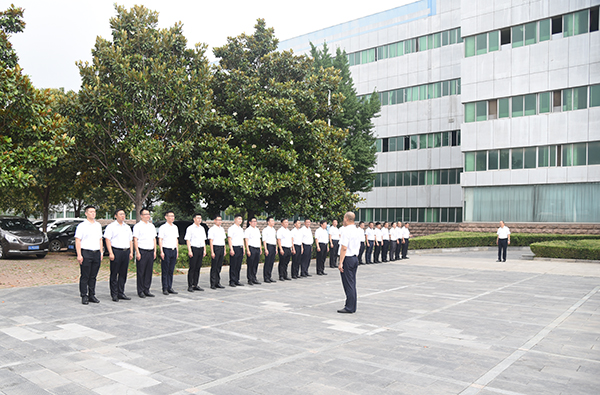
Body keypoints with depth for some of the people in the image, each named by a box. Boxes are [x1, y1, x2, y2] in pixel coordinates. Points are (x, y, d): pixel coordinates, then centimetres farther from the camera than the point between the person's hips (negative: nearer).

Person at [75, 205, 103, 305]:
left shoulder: (98, 225, 16)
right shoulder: (82, 226, -3)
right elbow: (77, 240, -6)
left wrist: (101, 252, 13)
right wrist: (79, 255, -13)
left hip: (96, 253, 5)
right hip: (86, 253, -5)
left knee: (93, 276, 9)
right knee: (85, 277, -1)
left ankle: (92, 295, 16)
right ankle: (84, 296, 5)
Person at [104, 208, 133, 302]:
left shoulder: (127, 227, 18)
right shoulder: (111, 226, -1)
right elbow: (107, 240, -7)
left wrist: (131, 252, 11)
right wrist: (111, 253, -15)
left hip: (126, 252, 6)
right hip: (116, 251, -6)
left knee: (123, 274, 7)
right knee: (114, 274, -2)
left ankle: (121, 293, 14)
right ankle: (114, 295, 2)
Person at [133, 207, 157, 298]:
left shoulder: (152, 226, 16)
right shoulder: (138, 226, -3)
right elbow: (135, 240, -7)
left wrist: (155, 251, 12)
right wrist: (137, 252, -13)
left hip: (151, 251, 6)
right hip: (142, 251, -5)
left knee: (149, 271, 6)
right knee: (141, 272, -2)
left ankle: (146, 290, 13)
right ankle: (140, 291, 6)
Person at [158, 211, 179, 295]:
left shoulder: (175, 227, 14)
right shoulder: (163, 227, -4)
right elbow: (160, 240, -6)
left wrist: (177, 251, 15)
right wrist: (161, 252, -12)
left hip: (174, 250, 5)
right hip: (166, 250, -5)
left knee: (171, 270, 8)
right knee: (165, 271, 0)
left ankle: (170, 287, 13)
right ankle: (165, 289, 4)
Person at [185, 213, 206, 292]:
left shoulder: (202, 228, 15)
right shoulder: (190, 228, -4)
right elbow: (187, 240, -8)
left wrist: (204, 250, 14)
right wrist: (189, 251, -15)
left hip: (201, 249, 6)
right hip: (194, 248, -6)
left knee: (198, 268, 7)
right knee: (192, 268, -5)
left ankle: (195, 285, 13)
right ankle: (190, 286, 0)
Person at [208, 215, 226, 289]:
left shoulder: (222, 229, 16)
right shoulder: (212, 229, -5)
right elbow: (211, 241, -10)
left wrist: (224, 250, 15)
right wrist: (212, 252, -15)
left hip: (222, 248, 6)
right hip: (215, 247, -6)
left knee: (219, 266, 10)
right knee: (214, 266, -3)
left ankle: (217, 283, 16)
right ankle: (213, 284, 3)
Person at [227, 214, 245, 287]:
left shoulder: (241, 229, 18)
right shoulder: (231, 228, -5)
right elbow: (229, 239, -11)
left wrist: (243, 249, 16)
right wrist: (231, 249, -18)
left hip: (240, 248, 7)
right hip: (234, 248, -7)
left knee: (238, 266, 8)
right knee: (233, 266, -4)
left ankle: (237, 281, 14)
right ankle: (232, 281, 1)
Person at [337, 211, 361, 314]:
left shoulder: (346, 231, -17)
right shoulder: (358, 231, 11)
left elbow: (344, 248, -21)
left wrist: (340, 262, -18)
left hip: (347, 258, -9)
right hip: (355, 257, 9)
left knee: (348, 284, -3)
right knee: (352, 284, 14)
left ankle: (349, 308, 2)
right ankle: (352, 307, 20)